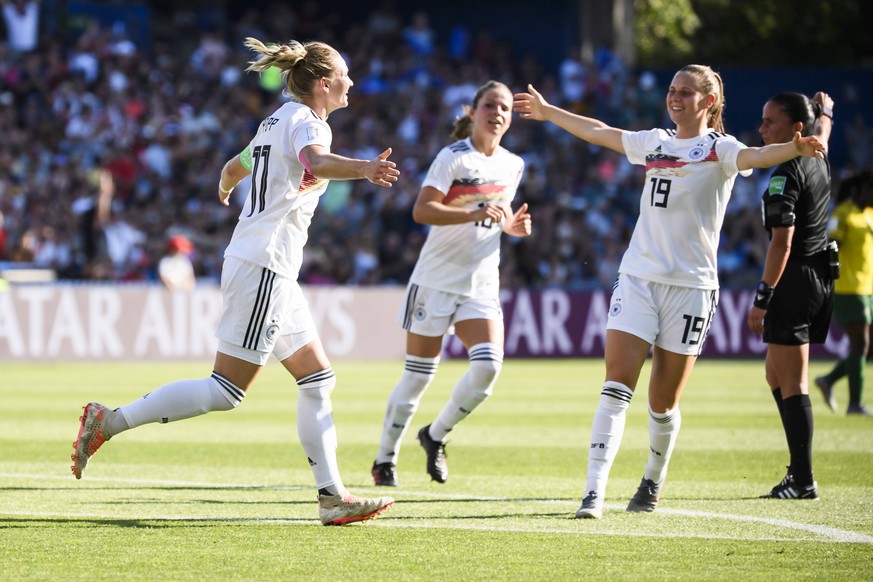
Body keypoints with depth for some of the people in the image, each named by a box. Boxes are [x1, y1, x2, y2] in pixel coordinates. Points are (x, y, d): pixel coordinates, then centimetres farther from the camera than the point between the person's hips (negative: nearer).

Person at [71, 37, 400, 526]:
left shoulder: (277, 121, 17)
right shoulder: (307, 121, -10)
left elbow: (234, 168, 34)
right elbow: (316, 161, -35)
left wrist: (226, 188, 58)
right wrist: (362, 169, -55)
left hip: (270, 271, 11)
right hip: (264, 269, -11)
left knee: (318, 378, 9)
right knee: (228, 389, -10)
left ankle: (332, 495, 8)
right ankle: (110, 421, -8)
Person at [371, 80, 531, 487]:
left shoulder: (513, 165, 9)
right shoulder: (454, 157, -10)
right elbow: (421, 210, -21)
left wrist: (511, 225, 3)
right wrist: (474, 214, -32)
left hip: (481, 285, 5)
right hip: (437, 280, -5)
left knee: (488, 366, -14)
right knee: (418, 375, 0)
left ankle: (436, 435, 9)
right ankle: (385, 458, 15)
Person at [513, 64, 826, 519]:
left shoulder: (718, 149, -3)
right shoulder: (655, 143, 12)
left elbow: (755, 156, -25)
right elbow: (600, 133, 28)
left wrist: (795, 148, -47)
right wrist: (548, 113, 40)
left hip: (690, 285, -4)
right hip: (638, 278, 4)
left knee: (663, 404, 4)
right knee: (616, 384, -10)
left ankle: (653, 481, 30)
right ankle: (594, 492, -15)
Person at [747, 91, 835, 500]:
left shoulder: (786, 175, -17)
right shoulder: (818, 160, 9)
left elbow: (782, 243, -22)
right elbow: (821, 135, 35)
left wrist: (762, 298, -20)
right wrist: (825, 111, 57)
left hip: (796, 278, -10)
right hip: (820, 275, 10)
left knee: (791, 382, -7)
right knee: (775, 373, 18)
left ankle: (803, 480, -8)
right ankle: (799, 467, 18)